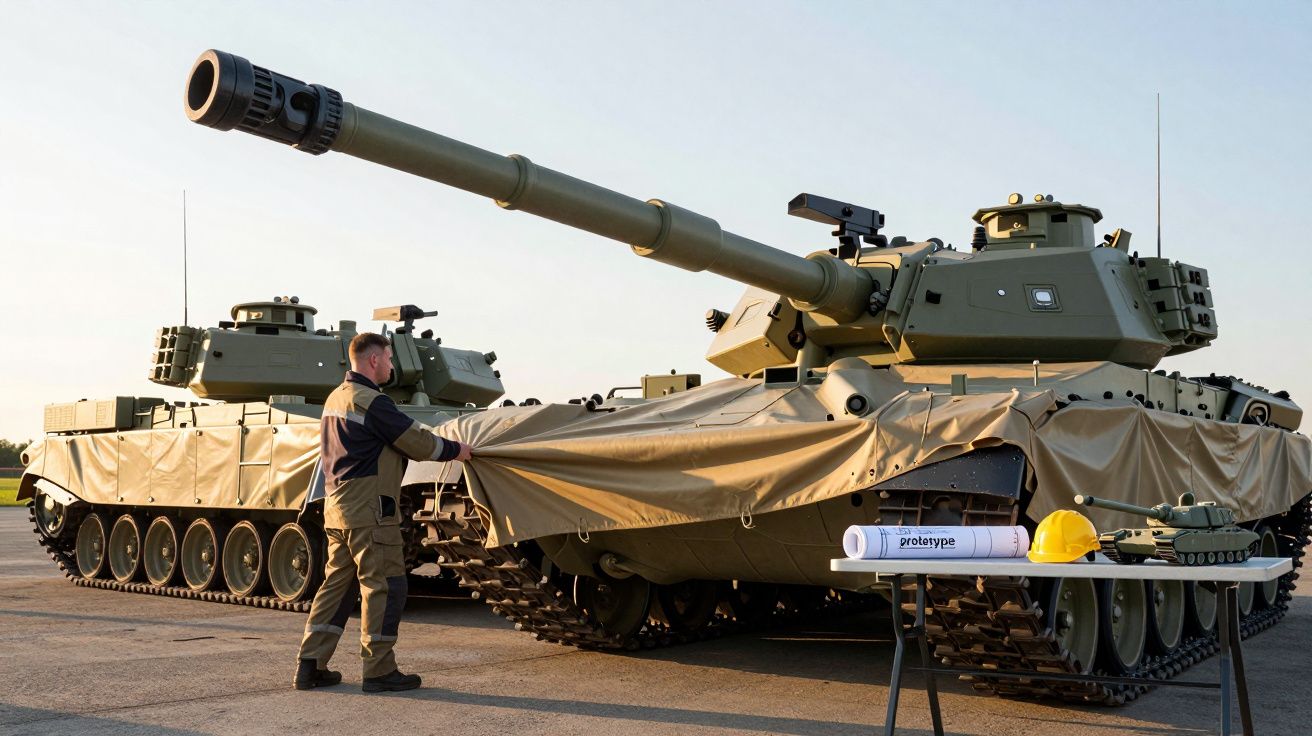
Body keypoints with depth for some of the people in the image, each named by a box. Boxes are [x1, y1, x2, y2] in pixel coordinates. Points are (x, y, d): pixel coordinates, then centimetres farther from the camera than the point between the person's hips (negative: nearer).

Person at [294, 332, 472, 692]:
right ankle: (379, 671, 3)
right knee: (384, 586, -1)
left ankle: (311, 665, 14)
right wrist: (456, 450, 3)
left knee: (337, 583, 13)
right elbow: (418, 443, -13)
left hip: (337, 507, 10)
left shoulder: (335, 398, 15)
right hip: (369, 510, -10)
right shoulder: (372, 402, -15)